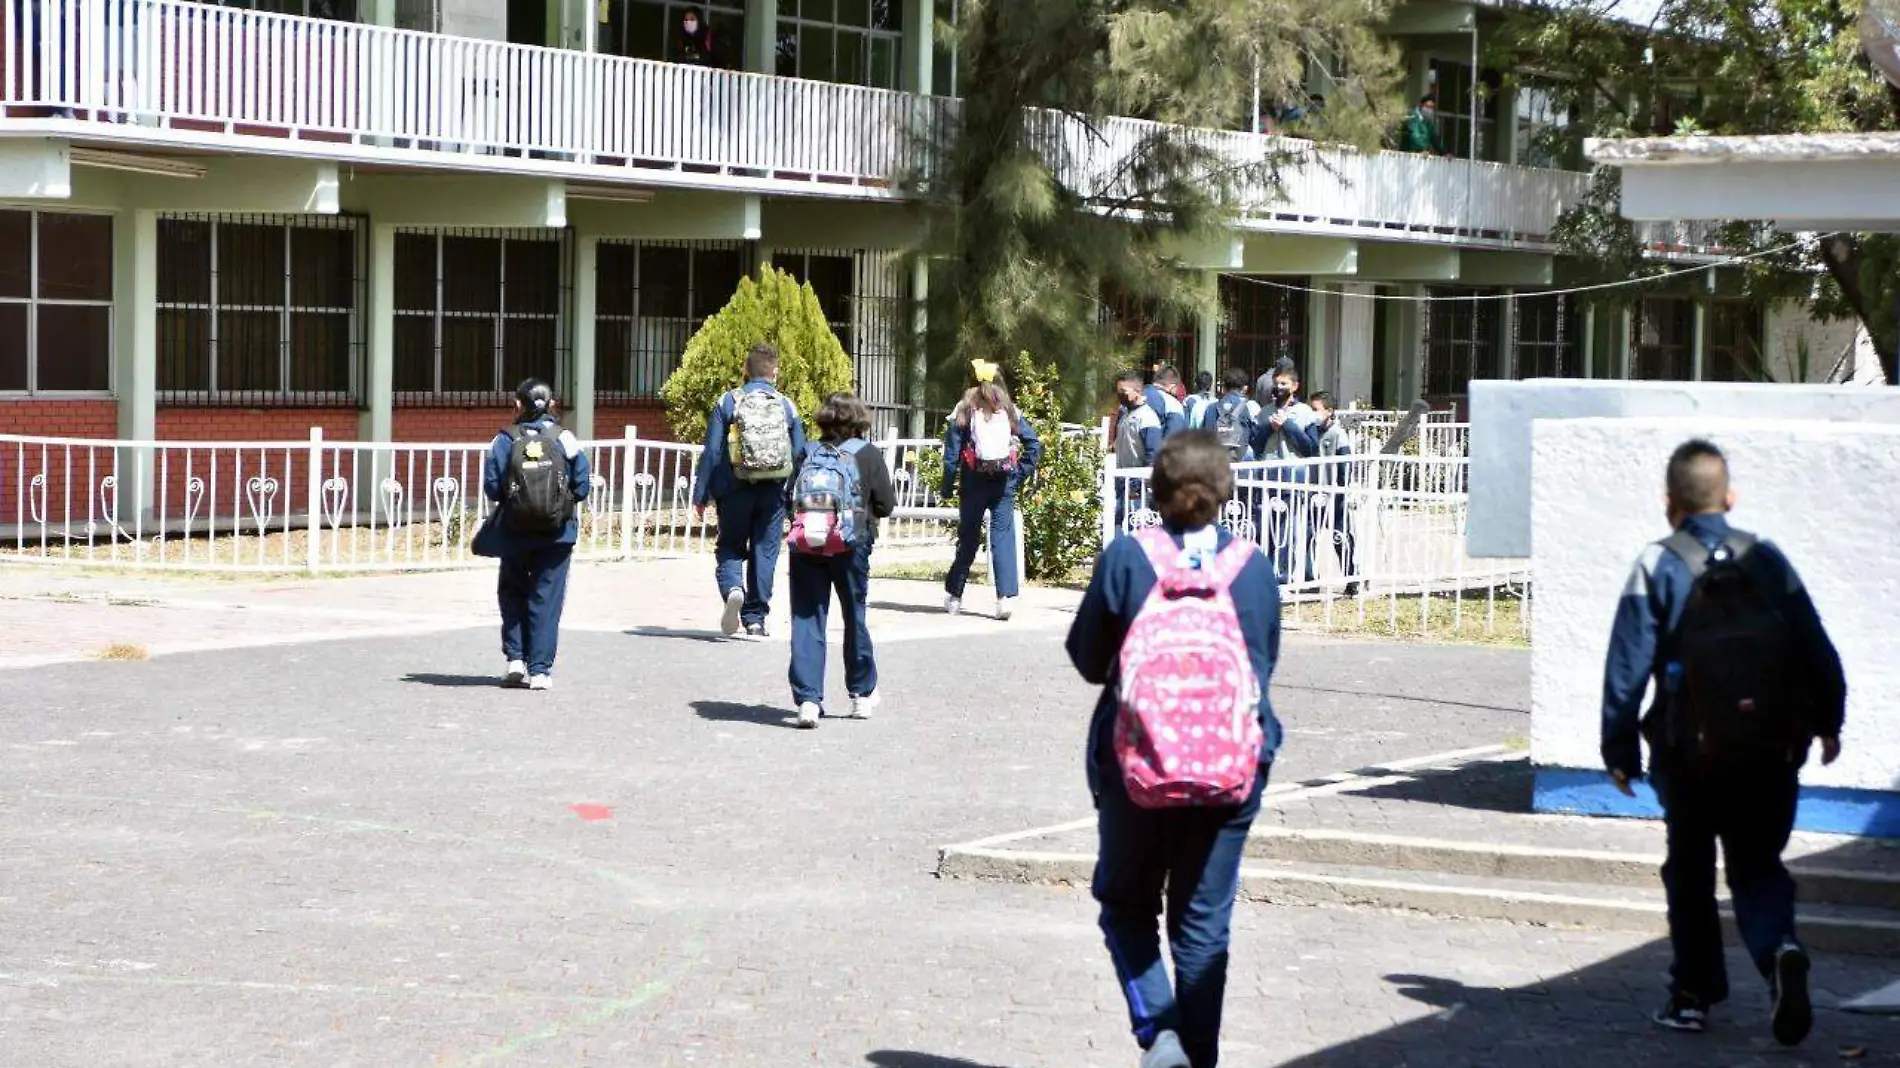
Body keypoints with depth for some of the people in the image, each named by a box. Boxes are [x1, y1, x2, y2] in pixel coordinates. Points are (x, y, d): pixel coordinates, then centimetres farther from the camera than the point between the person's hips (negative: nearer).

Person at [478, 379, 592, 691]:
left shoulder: (507, 440, -5)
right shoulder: (563, 438, -4)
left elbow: (492, 487, -7)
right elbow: (583, 484, -5)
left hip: (515, 532, 0)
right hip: (557, 533, 0)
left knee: (512, 593, 18)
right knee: (546, 599, 5)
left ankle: (515, 658, 8)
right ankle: (540, 669, 2)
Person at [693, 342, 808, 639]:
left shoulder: (728, 403, -2)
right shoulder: (786, 406, 3)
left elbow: (712, 452, -3)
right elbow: (800, 455, 6)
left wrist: (701, 495, 1)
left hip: (736, 491, -1)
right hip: (774, 493, 1)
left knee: (730, 547, 11)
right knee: (765, 552, 9)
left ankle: (733, 589, -19)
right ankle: (755, 619, 9)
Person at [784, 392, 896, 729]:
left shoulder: (807, 453, 9)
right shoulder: (867, 454, 2)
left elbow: (788, 498, 9)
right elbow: (886, 505, 2)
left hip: (805, 545, 1)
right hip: (850, 545, -1)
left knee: (806, 619, 1)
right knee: (854, 616, 14)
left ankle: (807, 698, -11)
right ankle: (862, 694, 28)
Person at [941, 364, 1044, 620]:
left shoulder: (965, 409, 0)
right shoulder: (1008, 409, 6)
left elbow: (952, 451, -5)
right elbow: (1034, 443, 3)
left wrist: (948, 486, -2)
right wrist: (1022, 474, 7)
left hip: (974, 482, -1)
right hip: (1004, 482, 1)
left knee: (968, 538, 10)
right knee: (1003, 536, -1)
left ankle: (954, 594, 19)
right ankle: (1007, 596, -13)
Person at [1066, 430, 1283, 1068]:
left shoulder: (1126, 558, -7)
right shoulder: (1253, 568, -1)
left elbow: (1088, 659, 1)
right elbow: (1265, 664, 11)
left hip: (1136, 763, -1)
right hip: (1233, 768, 2)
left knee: (1126, 903, 14)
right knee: (1204, 920, 10)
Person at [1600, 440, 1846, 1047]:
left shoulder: (1658, 567, -5)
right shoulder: (1767, 560, 4)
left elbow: (1628, 667, -6)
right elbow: (1818, 650, 7)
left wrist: (1619, 750, 2)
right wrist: (1829, 722, 21)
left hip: (1690, 753, -2)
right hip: (1771, 753, 2)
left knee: (1690, 873, 14)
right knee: (1757, 865, 12)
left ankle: (1694, 995, 17)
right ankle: (1779, 951, -16)